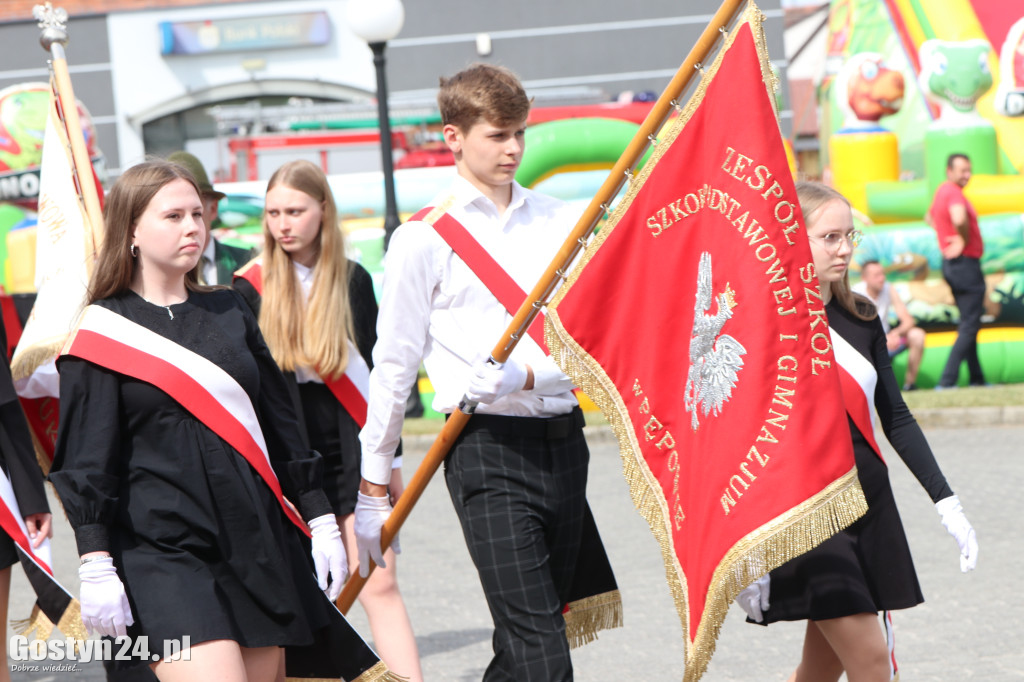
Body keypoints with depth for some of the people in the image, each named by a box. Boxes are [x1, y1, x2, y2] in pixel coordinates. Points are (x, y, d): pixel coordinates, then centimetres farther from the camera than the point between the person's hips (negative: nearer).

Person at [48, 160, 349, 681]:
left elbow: (279, 423, 18)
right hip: (162, 555, -5)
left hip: (258, 543, 5)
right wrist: (95, 566, -13)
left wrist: (320, 520, 14)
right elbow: (85, 461, -4)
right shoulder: (101, 334, 0)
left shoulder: (229, 312, 14)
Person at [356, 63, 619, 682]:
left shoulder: (560, 222, 11)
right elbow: (394, 366, 5)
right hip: (488, 451, -4)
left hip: (562, 440, 5)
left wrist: (526, 375, -16)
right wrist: (374, 488, 9)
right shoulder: (424, 240, 0)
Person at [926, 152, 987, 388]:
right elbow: (959, 219, -39)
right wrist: (965, 240, -21)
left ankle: (977, 380, 24)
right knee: (969, 326, -7)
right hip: (966, 263, -10)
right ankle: (947, 381, -12)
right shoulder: (954, 192, -19)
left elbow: (930, 217, 32)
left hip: (950, 263, 10)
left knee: (968, 324, 17)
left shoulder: (942, 191, 12)